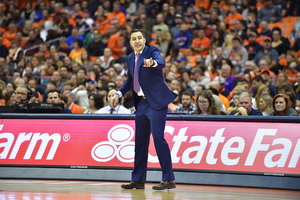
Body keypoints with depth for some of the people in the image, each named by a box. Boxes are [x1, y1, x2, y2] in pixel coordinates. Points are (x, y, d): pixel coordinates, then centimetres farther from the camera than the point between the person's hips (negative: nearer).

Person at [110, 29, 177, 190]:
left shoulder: (152, 51, -7)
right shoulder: (130, 58, 12)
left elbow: (161, 62, -30)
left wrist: (152, 62, -51)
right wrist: (119, 93, 12)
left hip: (156, 102, -7)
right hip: (141, 103, 8)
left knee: (158, 137, -14)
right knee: (140, 141, 11)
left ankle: (169, 179, -11)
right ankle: (138, 180, 18)